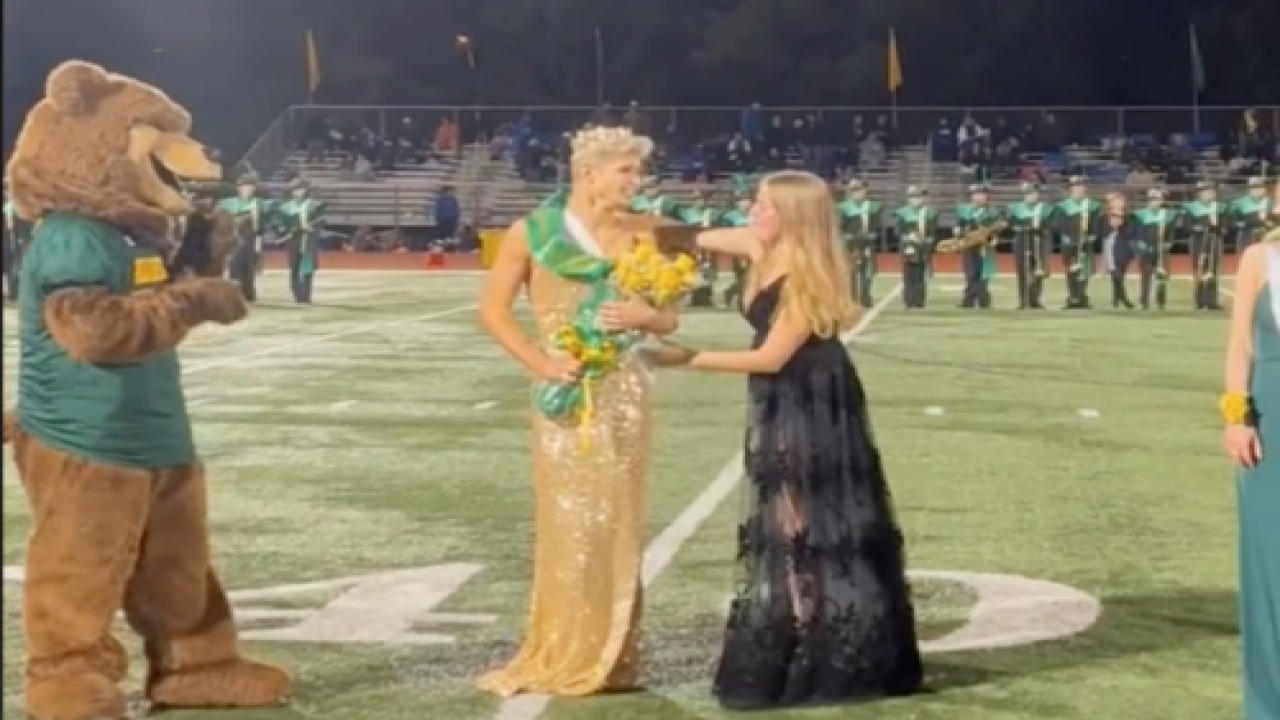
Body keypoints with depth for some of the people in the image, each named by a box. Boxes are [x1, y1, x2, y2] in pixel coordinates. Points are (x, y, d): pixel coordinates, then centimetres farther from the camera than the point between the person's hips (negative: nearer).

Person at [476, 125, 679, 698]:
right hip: (569, 392, -3)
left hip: (624, 390, 3)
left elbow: (668, 319, 8)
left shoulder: (640, 233, 3)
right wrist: (540, 362, -13)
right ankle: (565, 655, 10)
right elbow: (493, 311, -2)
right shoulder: (533, 233, -4)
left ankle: (612, 655, 16)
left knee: (618, 521, 6)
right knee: (568, 522, -1)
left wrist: (643, 315, -13)